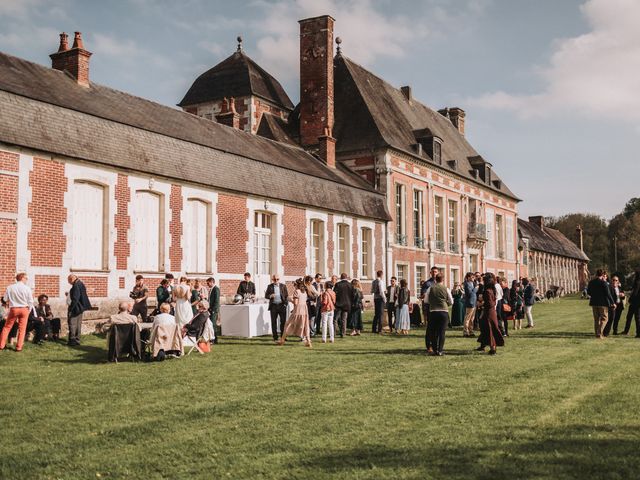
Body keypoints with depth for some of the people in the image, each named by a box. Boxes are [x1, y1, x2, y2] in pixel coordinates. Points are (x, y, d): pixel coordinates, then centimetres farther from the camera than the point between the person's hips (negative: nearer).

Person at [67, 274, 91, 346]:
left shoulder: (76, 286, -19)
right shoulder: (81, 284, 10)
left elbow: (75, 299, -23)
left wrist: (71, 309, -20)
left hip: (75, 308, -10)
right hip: (81, 308, 10)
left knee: (72, 325, -3)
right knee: (78, 324, 14)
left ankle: (72, 340, -2)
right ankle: (77, 340, 20)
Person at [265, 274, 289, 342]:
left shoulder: (283, 286, 7)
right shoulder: (270, 286, 7)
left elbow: (286, 295, 7)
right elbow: (266, 295, 7)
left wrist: (286, 303, -5)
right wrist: (270, 296, -15)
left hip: (282, 305, 0)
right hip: (273, 306, 0)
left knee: (283, 321, 0)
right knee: (274, 322, 2)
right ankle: (275, 337, 9)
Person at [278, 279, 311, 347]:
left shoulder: (296, 291, -9)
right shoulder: (304, 292, 12)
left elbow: (295, 303, -14)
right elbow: (305, 301, 12)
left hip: (298, 310, -6)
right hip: (305, 310, 6)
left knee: (288, 324, 6)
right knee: (305, 326, 9)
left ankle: (282, 340, 12)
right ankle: (308, 341, 2)